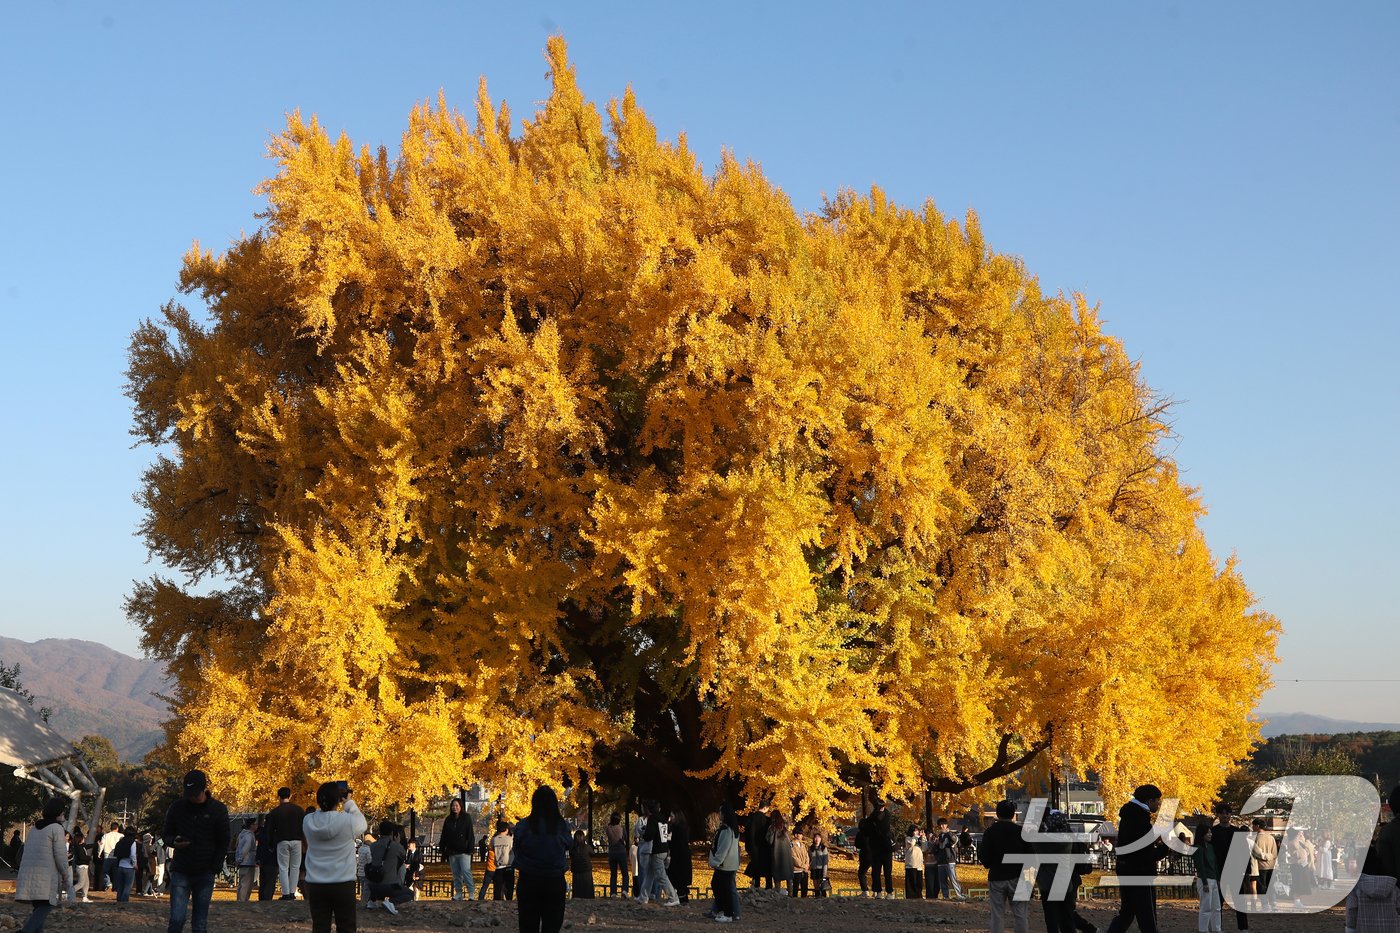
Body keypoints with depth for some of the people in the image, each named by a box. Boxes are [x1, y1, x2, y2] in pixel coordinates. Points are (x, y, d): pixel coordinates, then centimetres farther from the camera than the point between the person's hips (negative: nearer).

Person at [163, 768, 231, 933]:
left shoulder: (218, 810, -3)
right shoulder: (177, 807, 0)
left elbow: (223, 843, 3)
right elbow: (166, 834, 10)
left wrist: (215, 869, -6)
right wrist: (174, 842, -13)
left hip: (205, 875, 0)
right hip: (181, 873, 0)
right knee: (177, 919, -12)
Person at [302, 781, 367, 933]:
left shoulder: (308, 821, -5)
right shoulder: (347, 821, -14)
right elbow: (362, 824, 7)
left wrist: (324, 803, 11)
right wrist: (349, 803, 13)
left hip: (315, 885, 3)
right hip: (343, 884, -3)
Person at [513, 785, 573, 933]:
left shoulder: (523, 826, -11)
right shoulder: (562, 826, -10)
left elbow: (515, 850, 1)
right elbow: (568, 846, 5)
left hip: (528, 880, 0)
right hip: (555, 881, 0)